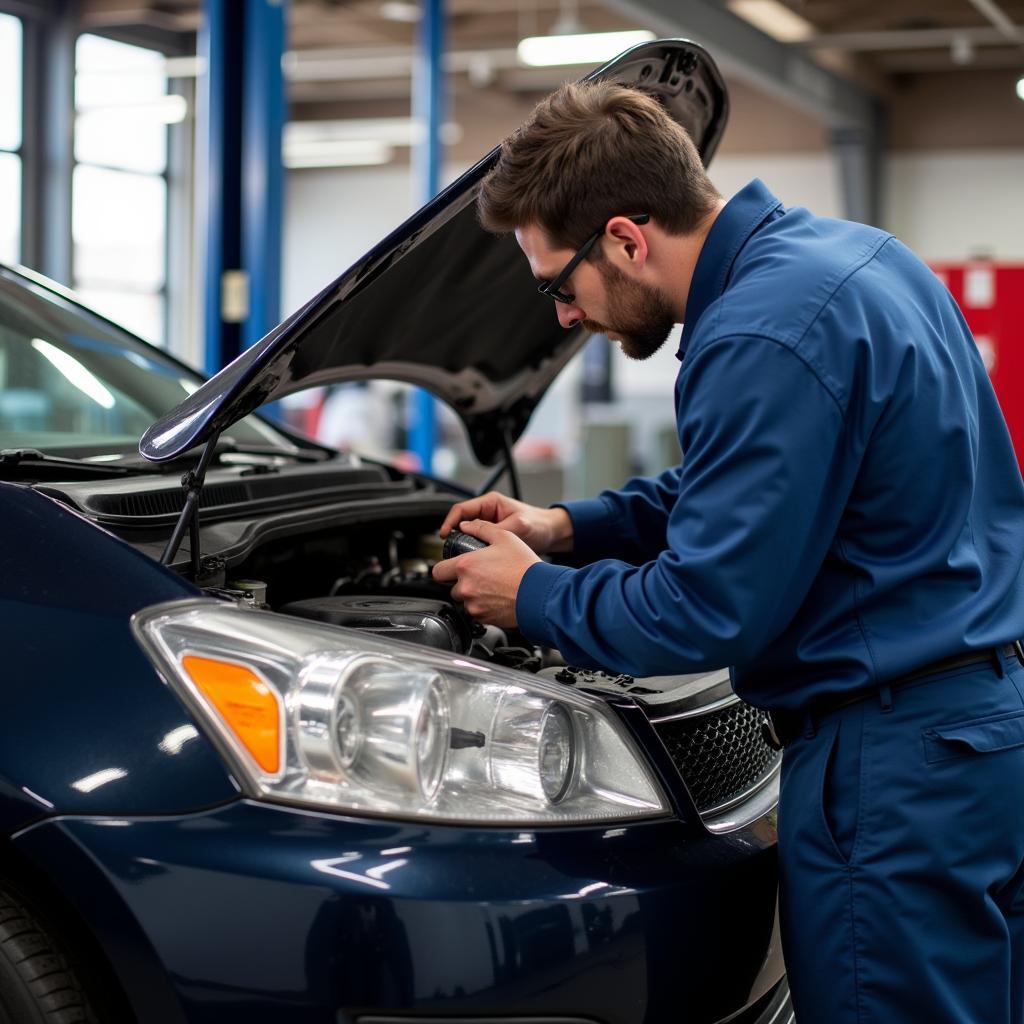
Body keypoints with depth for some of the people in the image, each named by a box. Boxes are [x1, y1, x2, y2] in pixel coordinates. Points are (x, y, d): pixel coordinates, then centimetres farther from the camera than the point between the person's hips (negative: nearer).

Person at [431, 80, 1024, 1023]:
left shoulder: (762, 335, -22)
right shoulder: (851, 252, 10)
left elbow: (706, 612, -20)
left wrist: (534, 596, -3)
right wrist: (570, 529, 17)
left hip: (891, 768, -10)